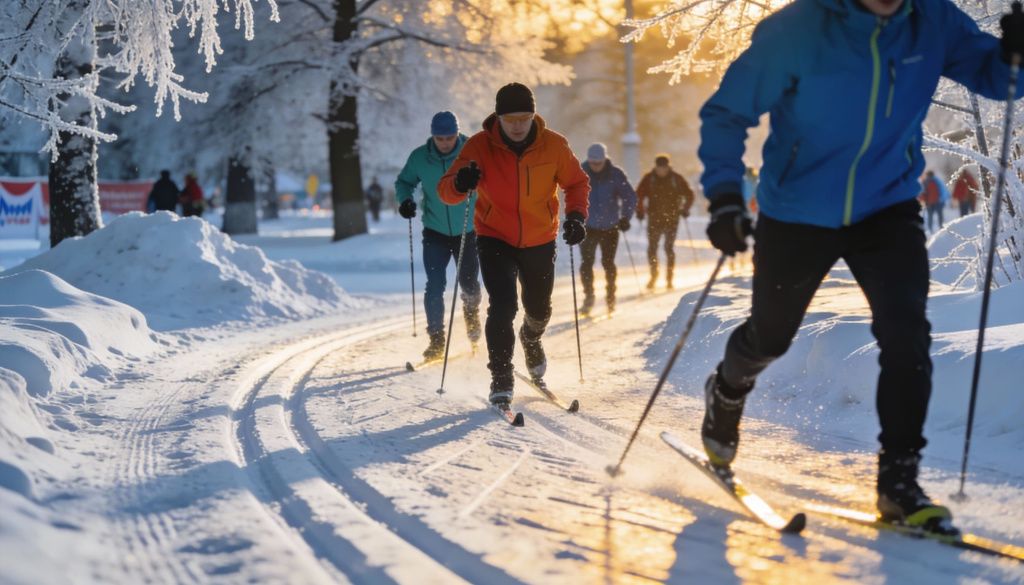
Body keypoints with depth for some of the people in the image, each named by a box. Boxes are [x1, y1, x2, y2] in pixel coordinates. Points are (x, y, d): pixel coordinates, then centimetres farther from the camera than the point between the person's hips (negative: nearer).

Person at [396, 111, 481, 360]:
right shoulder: (420, 157, -9)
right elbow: (404, 181, 5)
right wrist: (405, 200, -15)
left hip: (467, 232, 0)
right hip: (435, 232, 0)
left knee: (468, 284, 11)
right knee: (435, 286, -9)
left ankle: (472, 319, 43)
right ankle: (436, 340, 2)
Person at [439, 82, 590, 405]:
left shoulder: (554, 145, -14)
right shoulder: (479, 146, -17)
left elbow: (576, 183, -1)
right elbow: (446, 190, -19)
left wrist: (576, 215, -19)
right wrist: (460, 184, -42)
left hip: (540, 242, 2)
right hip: (495, 239, -2)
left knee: (539, 309, 18)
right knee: (502, 305, -20)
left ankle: (531, 339, 54)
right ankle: (501, 378, -7)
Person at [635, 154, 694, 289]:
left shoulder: (676, 179, 0)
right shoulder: (649, 179, 1)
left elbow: (689, 195, 9)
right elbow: (638, 195, 7)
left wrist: (684, 210, 3)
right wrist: (640, 211, 0)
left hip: (672, 219, -1)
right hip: (654, 220, 1)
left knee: (669, 248, -3)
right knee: (652, 248, -4)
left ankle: (669, 278, 5)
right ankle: (653, 276, 10)